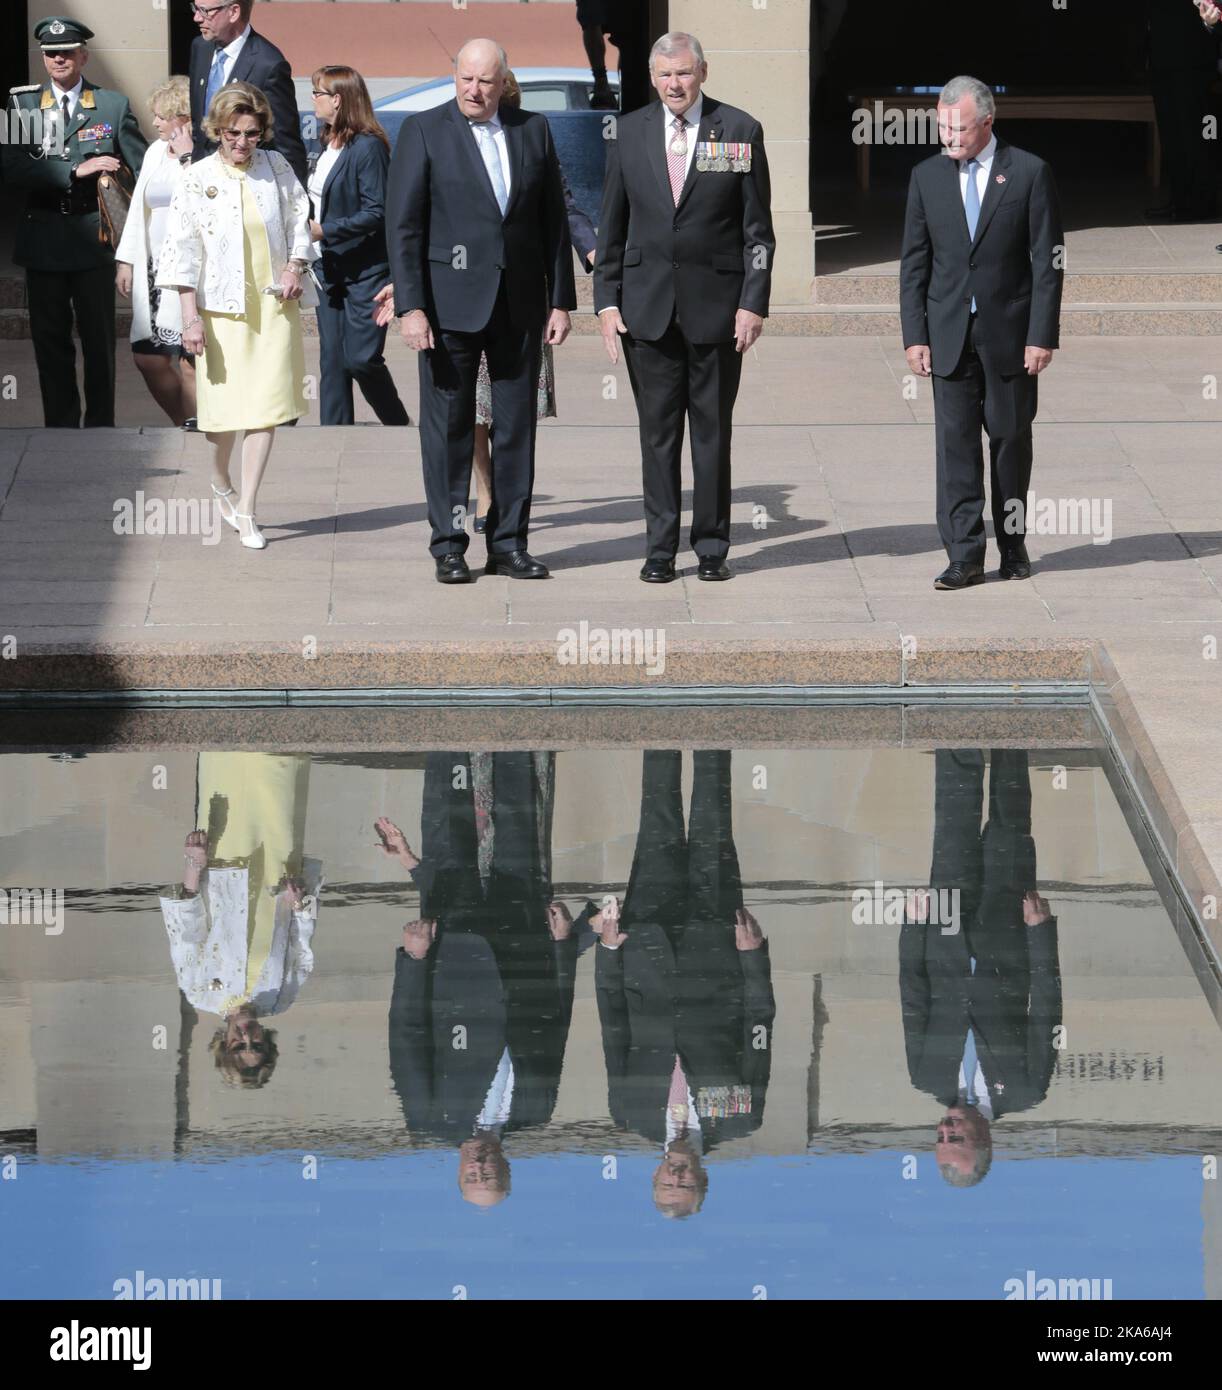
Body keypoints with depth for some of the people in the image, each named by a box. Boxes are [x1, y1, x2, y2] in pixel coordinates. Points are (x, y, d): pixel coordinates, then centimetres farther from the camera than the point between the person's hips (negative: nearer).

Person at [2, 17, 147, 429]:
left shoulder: (112, 106, 4)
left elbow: (145, 168, 3)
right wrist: (76, 170, -16)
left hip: (93, 237, -1)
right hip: (44, 238, 1)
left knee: (99, 339, 3)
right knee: (50, 340, 6)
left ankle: (100, 427, 10)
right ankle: (60, 427, 13)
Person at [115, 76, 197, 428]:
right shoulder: (155, 151, 15)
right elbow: (138, 208, 19)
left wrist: (186, 156, -17)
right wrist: (126, 260, 15)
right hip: (155, 268, 8)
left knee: (190, 359, -9)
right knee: (148, 356, 5)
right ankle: (186, 426, 18)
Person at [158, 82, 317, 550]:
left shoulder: (276, 168, 4)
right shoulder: (197, 179, -3)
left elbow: (299, 220, 15)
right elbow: (182, 249, -3)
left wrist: (296, 266, -4)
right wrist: (190, 315, -9)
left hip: (275, 302, 2)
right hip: (222, 305, -2)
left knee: (267, 405, -6)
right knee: (227, 404, 1)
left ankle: (246, 511, 0)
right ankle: (221, 483, 33)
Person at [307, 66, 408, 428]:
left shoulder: (368, 147, -14)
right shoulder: (328, 144, 12)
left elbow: (376, 213, -19)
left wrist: (324, 230, -19)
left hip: (365, 271, -8)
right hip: (330, 268, 8)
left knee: (360, 358, -9)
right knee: (332, 360, 6)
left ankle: (400, 426, 9)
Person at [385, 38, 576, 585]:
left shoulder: (533, 131, 8)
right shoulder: (423, 132, -2)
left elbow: (553, 221, 11)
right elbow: (403, 226, -5)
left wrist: (560, 299, 6)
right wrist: (410, 307, -13)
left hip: (519, 306, 3)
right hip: (451, 303, -3)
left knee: (516, 425, 6)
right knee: (448, 426, 1)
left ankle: (508, 543, 13)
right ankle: (448, 546, 7)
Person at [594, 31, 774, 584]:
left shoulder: (739, 131, 0)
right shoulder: (630, 133, 6)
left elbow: (758, 227, 1)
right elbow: (611, 225, 9)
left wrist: (754, 302, -6)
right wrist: (607, 301, 3)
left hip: (715, 304, -2)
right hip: (646, 305, 2)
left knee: (713, 430, 4)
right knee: (657, 430, 3)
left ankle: (711, 548, 11)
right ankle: (660, 549, 8)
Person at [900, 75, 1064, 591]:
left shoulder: (1029, 173, -3)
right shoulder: (927, 176, 5)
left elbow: (1047, 261, -3)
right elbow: (914, 262, 7)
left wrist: (1042, 335, -9)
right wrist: (914, 335, -1)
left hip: (1009, 333, -2)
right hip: (949, 333, 2)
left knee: (1011, 437, 7)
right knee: (955, 441, -4)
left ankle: (1013, 543, 20)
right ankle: (964, 554, -4)